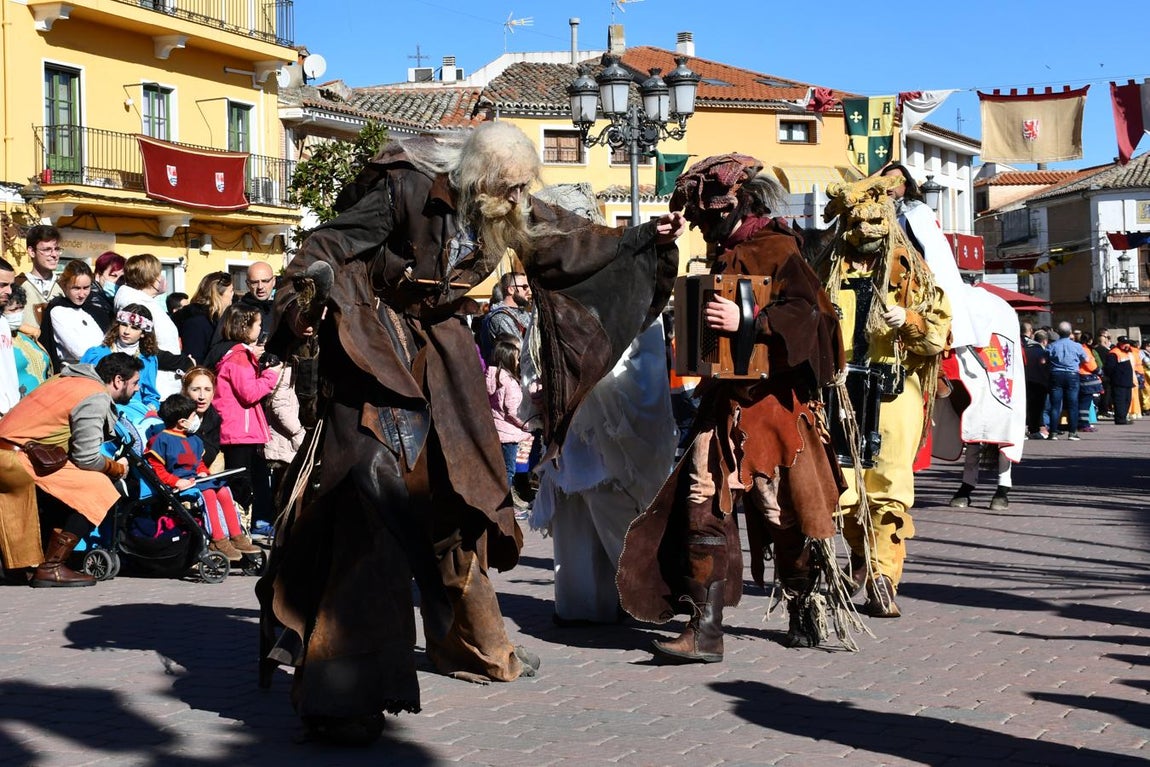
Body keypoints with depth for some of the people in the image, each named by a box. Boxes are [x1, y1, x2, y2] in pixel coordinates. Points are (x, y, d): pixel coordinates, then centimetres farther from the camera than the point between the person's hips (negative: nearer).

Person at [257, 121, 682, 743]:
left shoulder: (507, 212, 1)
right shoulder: (406, 188, -19)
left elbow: (569, 242, 15)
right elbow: (332, 245, -23)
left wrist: (645, 239, 17)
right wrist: (302, 302, -39)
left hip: (435, 347, 8)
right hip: (373, 343, -8)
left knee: (460, 492, 14)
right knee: (373, 499, -20)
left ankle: (473, 644, 34)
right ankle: (339, 692, -22)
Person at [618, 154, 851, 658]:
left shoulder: (777, 251, -6)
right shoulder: (723, 256, 18)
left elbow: (806, 313, -21)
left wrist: (745, 322, -31)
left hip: (773, 402, -6)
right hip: (724, 403, 7)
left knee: (785, 514, 5)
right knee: (704, 508, -6)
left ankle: (803, 616, 24)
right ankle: (704, 631, -7)